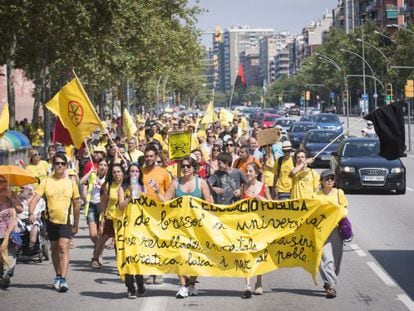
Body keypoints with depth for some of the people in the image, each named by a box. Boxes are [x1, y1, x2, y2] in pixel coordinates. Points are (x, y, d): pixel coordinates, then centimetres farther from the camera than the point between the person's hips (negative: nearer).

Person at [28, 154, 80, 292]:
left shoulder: (71, 183, 1)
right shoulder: (46, 182, -1)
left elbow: (76, 205, 8)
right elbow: (35, 198, -9)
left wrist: (75, 225, 10)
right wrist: (31, 213, -27)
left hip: (65, 221, -2)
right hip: (51, 221, 2)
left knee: (63, 248, -15)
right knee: (54, 249, 15)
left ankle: (63, 280, -20)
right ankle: (58, 276, 32)